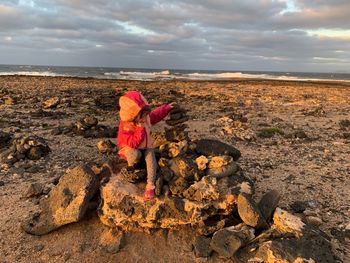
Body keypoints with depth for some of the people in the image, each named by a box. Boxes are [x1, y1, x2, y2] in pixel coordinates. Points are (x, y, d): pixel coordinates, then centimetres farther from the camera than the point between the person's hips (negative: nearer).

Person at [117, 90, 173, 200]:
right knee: (135, 155, -40)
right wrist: (140, 129, -36)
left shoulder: (146, 118, -9)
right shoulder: (126, 126, -27)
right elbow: (132, 143, -34)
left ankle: (150, 186, -25)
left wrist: (167, 108, 17)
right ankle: (131, 166, -2)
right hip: (131, 148, -4)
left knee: (151, 158, -25)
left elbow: (156, 114, 14)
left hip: (146, 146, 5)